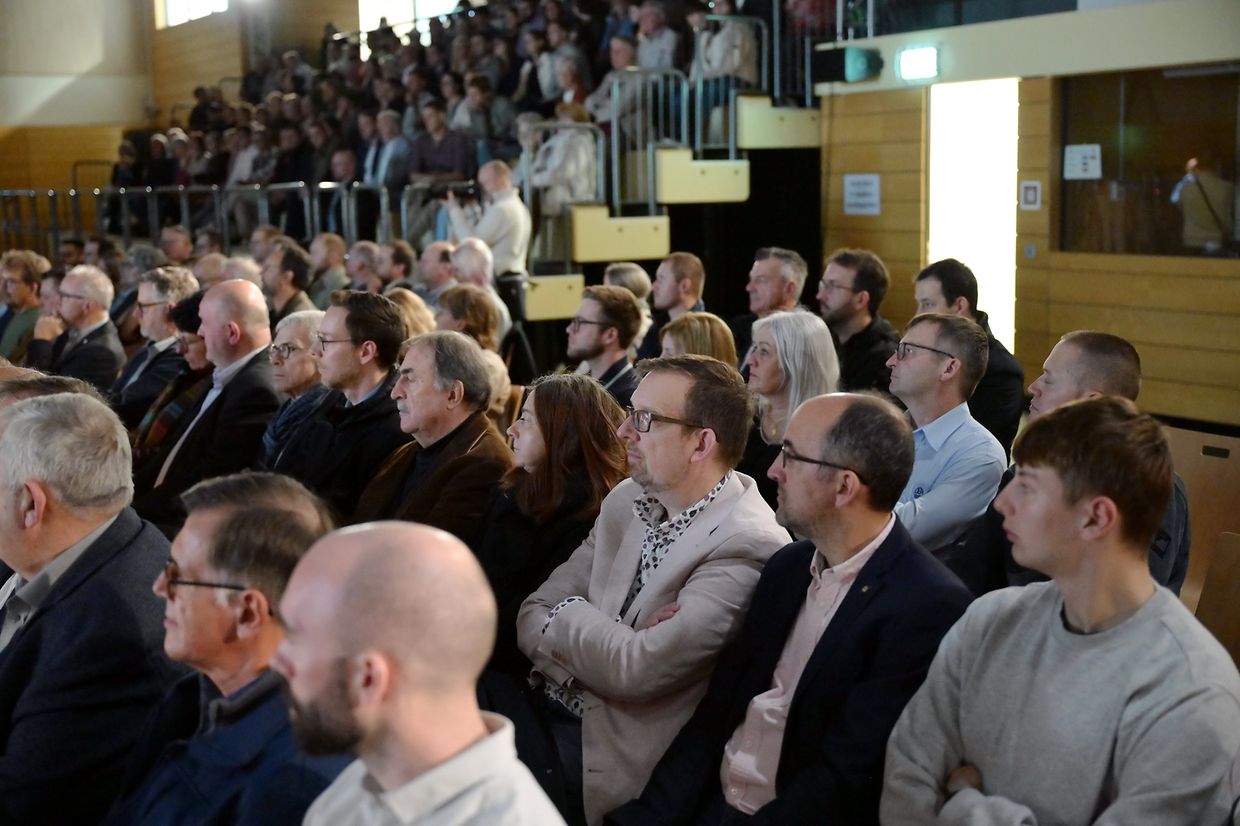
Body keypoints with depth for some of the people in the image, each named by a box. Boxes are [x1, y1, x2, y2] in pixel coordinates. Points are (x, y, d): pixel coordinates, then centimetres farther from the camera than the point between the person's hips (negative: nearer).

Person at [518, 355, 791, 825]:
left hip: (610, 754, -7)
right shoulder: (626, 500, 6)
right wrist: (606, 649, -15)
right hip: (544, 708, 7)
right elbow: (533, 615, 5)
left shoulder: (747, 547, -18)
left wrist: (566, 615, -5)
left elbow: (634, 671, -23)